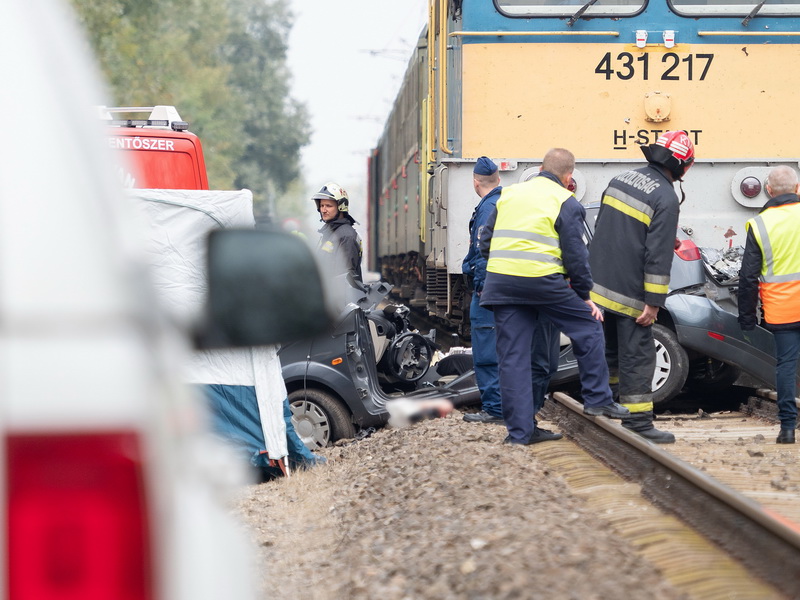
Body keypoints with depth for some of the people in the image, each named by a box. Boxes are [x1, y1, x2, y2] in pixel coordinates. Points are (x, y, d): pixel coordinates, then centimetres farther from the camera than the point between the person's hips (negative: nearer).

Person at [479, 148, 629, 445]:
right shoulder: (565, 202, 1)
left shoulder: (509, 194, 17)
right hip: (542, 280, -5)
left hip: (500, 282, 5)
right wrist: (585, 296, 7)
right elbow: (576, 255, -2)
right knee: (588, 327, 15)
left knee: (512, 357, 7)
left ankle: (520, 430, 7)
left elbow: (485, 243, 18)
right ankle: (597, 398, 17)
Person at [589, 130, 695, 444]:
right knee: (637, 356, -1)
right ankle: (637, 422, 1)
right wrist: (654, 302, -15)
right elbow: (658, 255, -18)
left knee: (610, 349, 20)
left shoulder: (620, 180, 9)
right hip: (629, 293, -7)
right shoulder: (666, 199, -14)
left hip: (600, 285, 8)